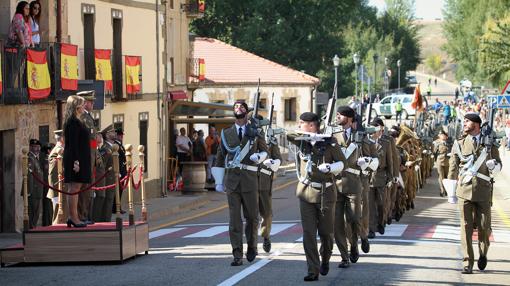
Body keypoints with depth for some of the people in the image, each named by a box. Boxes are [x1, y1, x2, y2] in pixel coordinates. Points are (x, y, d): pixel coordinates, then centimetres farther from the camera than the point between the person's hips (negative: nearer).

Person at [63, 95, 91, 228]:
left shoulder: (75, 121, 17)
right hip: (76, 158, -10)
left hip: (78, 159, 10)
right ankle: (74, 217, -8)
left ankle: (73, 217, 15)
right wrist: (76, 161, -23)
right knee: (74, 188, -8)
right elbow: (73, 143, -20)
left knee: (74, 188, 11)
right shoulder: (73, 122, -13)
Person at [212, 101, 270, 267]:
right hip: (231, 178, 1)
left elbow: (265, 150, 20)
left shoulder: (255, 132, 7)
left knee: (252, 216, 5)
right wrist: (218, 181, 11)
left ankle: (252, 247, 29)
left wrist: (259, 157, -4)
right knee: (234, 218, -4)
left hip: (249, 178, -1)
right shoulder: (226, 133, 11)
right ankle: (237, 256, -5)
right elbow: (220, 157, 14)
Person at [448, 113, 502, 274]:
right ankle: (467, 263, -1)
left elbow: (498, 163, 14)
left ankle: (483, 254, 29)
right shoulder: (459, 144, 8)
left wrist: (495, 166, -10)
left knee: (484, 227, 2)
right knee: (466, 227, -3)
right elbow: (453, 168, 10)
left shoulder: (490, 144, 7)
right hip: (465, 190, 0)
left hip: (484, 191, 0)